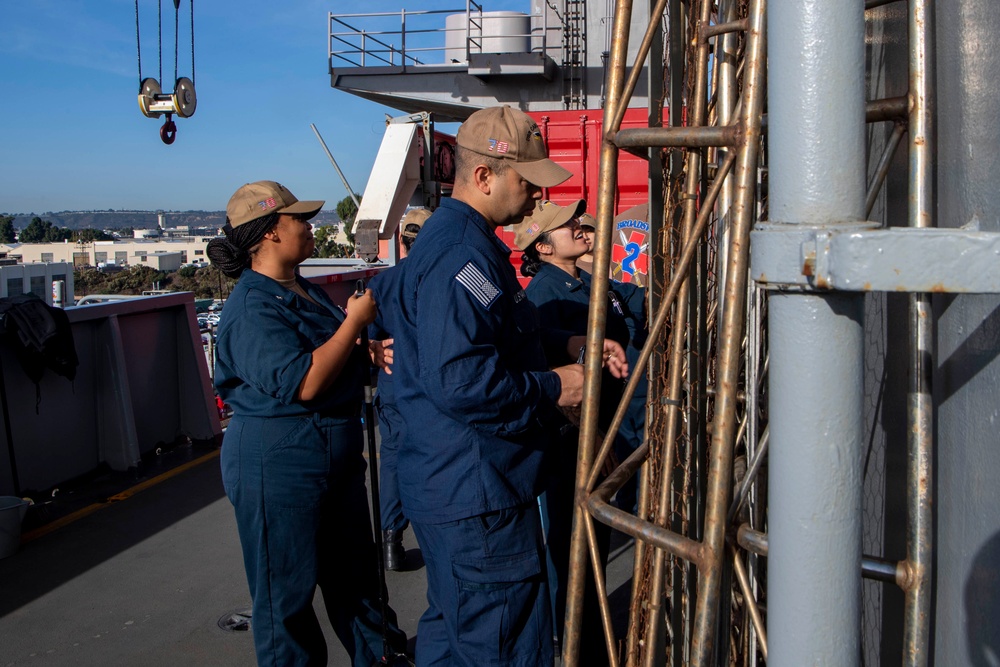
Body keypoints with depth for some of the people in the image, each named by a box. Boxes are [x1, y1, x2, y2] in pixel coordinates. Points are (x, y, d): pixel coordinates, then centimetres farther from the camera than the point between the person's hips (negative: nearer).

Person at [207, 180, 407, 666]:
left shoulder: (305, 292, 10)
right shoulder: (253, 306, -18)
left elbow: (338, 363, 20)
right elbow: (303, 383, -28)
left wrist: (371, 354, -2)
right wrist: (355, 320, -19)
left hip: (337, 457, 9)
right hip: (277, 464, -9)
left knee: (354, 574, 21)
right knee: (287, 593, 7)